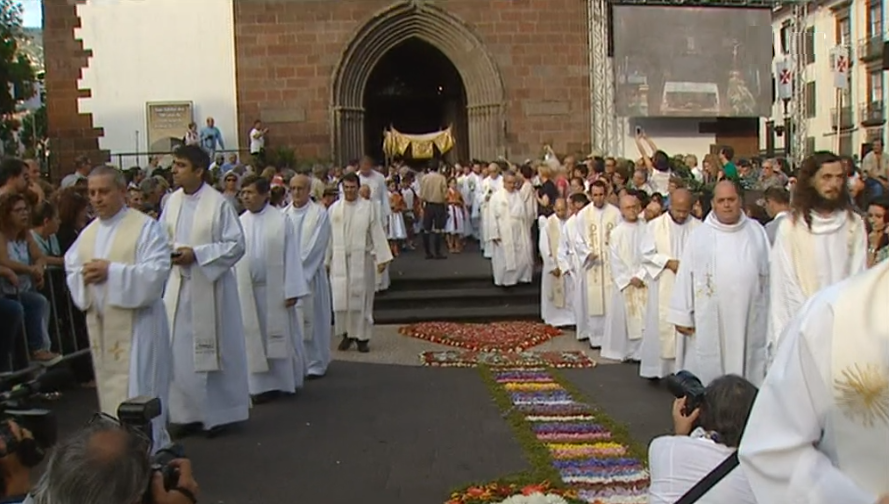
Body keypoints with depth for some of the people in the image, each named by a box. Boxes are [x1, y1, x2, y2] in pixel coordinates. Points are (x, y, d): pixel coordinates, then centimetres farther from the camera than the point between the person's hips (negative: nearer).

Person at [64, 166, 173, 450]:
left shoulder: (145, 227, -7)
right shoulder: (88, 233, 13)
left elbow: (157, 271, -17)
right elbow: (70, 270, 13)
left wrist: (112, 271, -21)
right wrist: (84, 275, -10)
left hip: (135, 323, -6)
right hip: (99, 323, 6)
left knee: (137, 392, -5)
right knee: (109, 390, 14)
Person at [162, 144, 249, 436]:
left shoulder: (218, 203, -12)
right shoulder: (172, 201, 4)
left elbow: (236, 245, -12)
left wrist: (196, 254, -18)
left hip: (209, 286, -5)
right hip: (178, 285, 5)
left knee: (212, 351, 5)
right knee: (180, 351, 9)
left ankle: (218, 412, 20)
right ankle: (188, 412, 22)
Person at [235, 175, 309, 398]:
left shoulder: (280, 220, -6)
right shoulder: (240, 223, 3)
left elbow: (291, 255, -7)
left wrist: (291, 290, -11)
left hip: (275, 290, -3)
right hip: (247, 290, 3)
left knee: (279, 335, 7)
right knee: (255, 338, 8)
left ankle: (286, 380, 23)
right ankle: (262, 384, 17)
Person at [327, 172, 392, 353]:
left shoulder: (369, 207, 0)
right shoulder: (334, 209, 5)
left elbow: (377, 233, -1)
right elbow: (329, 236, 7)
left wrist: (382, 258, -6)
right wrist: (325, 260, 5)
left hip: (362, 259, -2)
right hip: (340, 259, 2)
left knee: (362, 297, 2)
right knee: (341, 297, 2)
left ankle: (362, 337, 11)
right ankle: (347, 334, 16)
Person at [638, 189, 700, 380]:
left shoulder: (698, 227, 2)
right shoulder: (655, 225, 1)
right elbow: (646, 254, -3)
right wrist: (669, 262, -14)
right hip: (662, 288, -1)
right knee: (660, 326, 3)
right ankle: (656, 367, 11)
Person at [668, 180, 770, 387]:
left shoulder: (756, 232, 7)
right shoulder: (699, 236, 1)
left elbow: (767, 273, 7)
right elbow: (685, 276, -1)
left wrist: (770, 315, 5)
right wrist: (682, 315, -6)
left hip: (748, 318, 2)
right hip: (709, 320, -2)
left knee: (747, 367, 7)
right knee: (707, 372, 3)